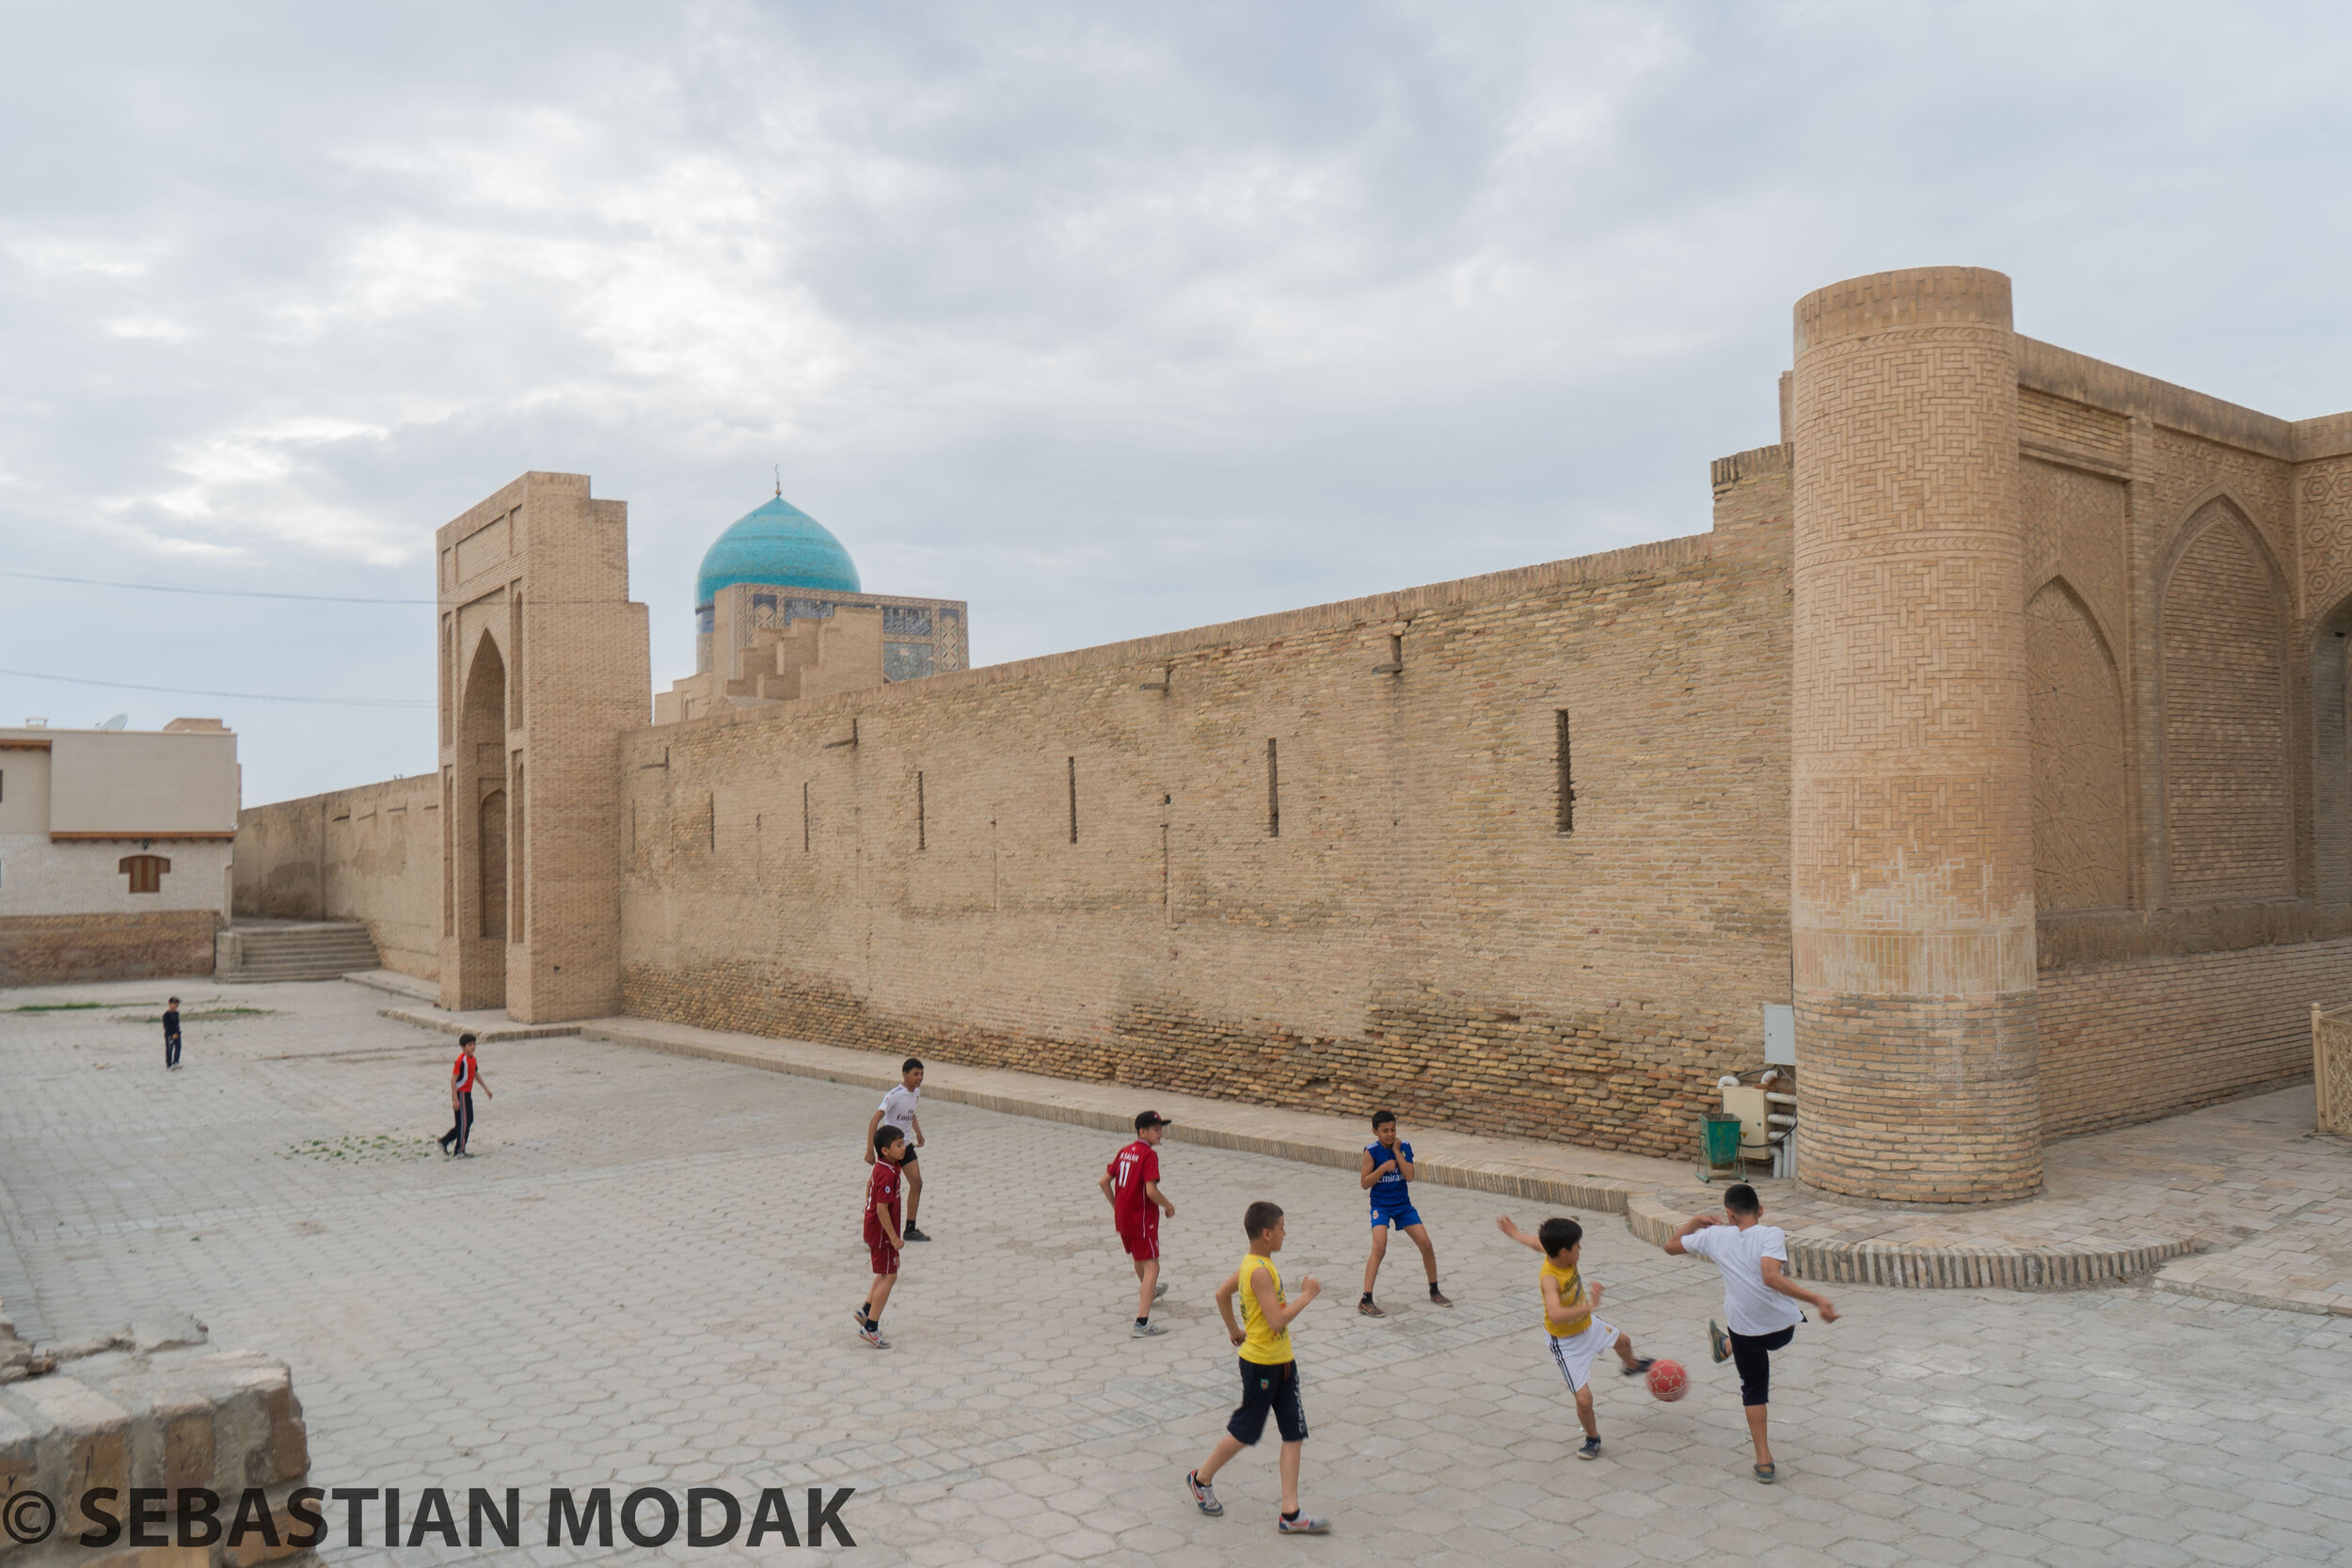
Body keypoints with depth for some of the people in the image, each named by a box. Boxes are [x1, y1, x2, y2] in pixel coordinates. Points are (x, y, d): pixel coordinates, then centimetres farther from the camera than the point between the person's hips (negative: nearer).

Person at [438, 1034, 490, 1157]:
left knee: (469, 1121, 13)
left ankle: (444, 1141, 23)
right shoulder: (461, 1060, -18)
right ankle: (460, 1151, 4)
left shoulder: (472, 1059, 9)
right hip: (461, 1094, -9)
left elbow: (476, 1075, 24)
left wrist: (486, 1089, 29)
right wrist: (455, 1099, -23)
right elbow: (453, 1079, -20)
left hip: (467, 1094, 9)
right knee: (464, 1122, -4)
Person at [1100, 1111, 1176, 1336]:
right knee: (1151, 1266, -7)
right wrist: (1168, 1206, -10)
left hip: (1122, 1218, 8)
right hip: (1142, 1219, -8)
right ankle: (1142, 1322, -18)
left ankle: (1150, 1291, 57)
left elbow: (1104, 1182, 9)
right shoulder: (1149, 1154, -17)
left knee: (1139, 1259, 31)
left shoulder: (1124, 1151, 7)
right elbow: (1151, 1190, -26)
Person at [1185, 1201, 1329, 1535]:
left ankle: (1291, 1513, 6)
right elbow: (1277, 1320, -28)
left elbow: (1222, 1293, 19)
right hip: (1261, 1364, -9)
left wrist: (1233, 1329, 27)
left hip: (1280, 1361, 9)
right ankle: (1202, 1479, 30)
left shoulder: (1253, 1263, 6)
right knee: (1245, 1431, 8)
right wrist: (1306, 1296, -18)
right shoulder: (1261, 1271, -23)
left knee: (1294, 1433, 4)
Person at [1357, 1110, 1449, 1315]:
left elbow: (1409, 1176, -14)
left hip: (1403, 1205, 4)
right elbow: (1365, 1183, -11)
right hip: (1381, 1205, -4)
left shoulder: (1404, 1147, -3)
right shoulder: (1371, 1151, -11)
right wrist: (1383, 1168, -22)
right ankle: (1365, 1301, -18)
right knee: (1379, 1248, -21)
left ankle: (1434, 1292, 23)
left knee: (1426, 1246, 1)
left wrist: (1397, 1152, -17)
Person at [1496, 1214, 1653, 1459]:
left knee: (1623, 1342, 32)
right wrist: (1588, 1306, -63)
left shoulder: (1557, 1254, -17)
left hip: (1587, 1324, 9)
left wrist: (1513, 1232, 23)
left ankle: (1633, 1366, 69)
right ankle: (1592, 1438, 21)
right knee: (1584, 1397, -10)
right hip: (1565, 1342, -9)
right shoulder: (1550, 1279, -41)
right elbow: (1556, 1315, -57)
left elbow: (1537, 1243, 5)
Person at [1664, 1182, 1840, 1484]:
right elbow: (1771, 1277, -32)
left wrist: (1696, 1221, 24)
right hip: (1784, 1327, -1)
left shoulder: (1714, 1236, -5)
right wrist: (1816, 1299, -33)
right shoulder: (1770, 1235, -15)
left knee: (1753, 1390, 20)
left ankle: (1764, 1462, 21)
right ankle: (1725, 1347, 62)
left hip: (1745, 1330, 1)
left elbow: (1671, 1245, 10)